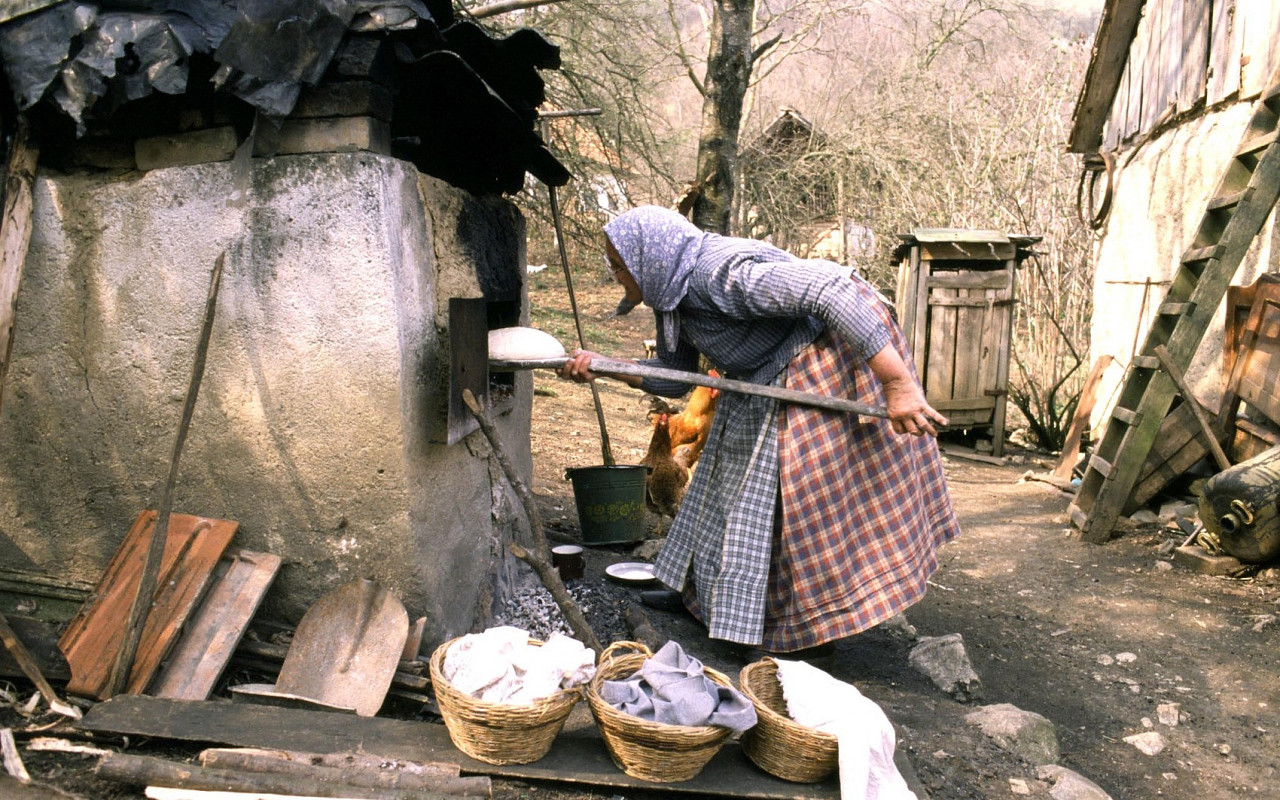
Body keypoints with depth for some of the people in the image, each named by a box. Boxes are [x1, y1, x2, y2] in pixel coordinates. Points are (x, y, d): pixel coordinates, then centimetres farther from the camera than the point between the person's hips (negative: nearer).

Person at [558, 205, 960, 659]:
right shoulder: (673, 295, 1)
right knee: (737, 483, 16)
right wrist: (602, 367, -4)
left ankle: (816, 631, 14)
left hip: (829, 358, -10)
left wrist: (898, 384, -39)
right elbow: (674, 378, 11)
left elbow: (831, 288, -37)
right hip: (768, 388, 10)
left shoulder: (720, 271, -31)